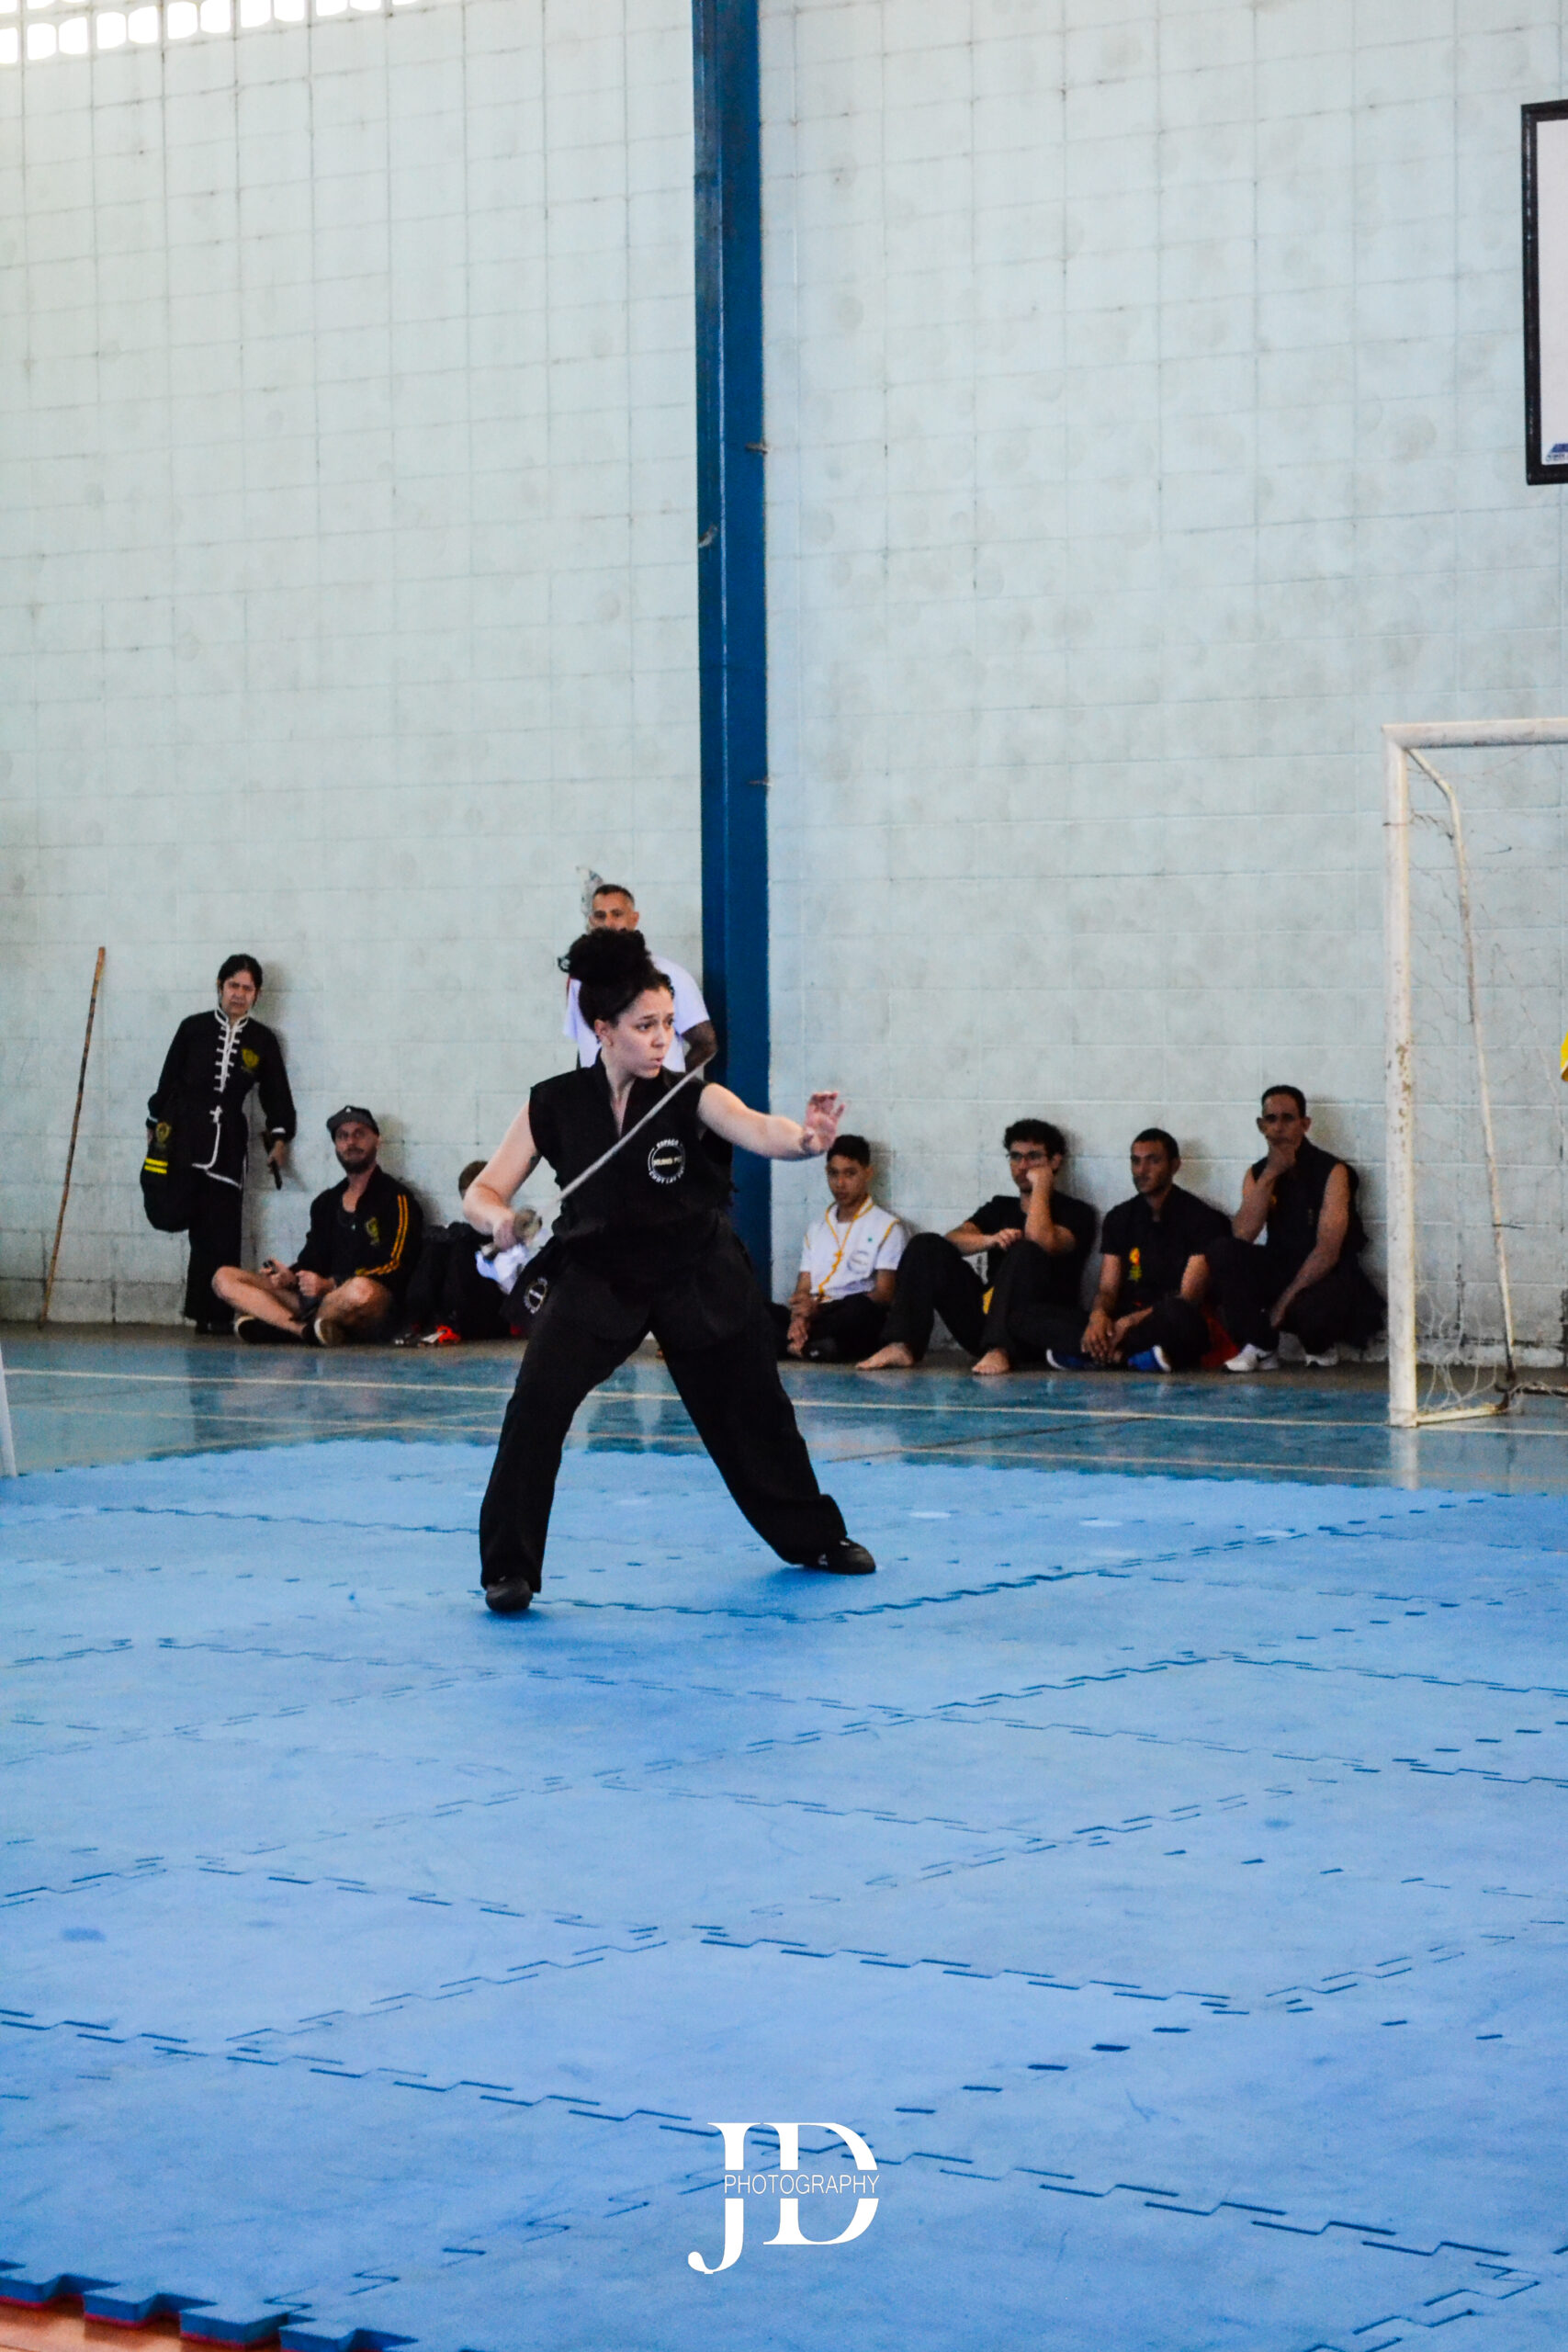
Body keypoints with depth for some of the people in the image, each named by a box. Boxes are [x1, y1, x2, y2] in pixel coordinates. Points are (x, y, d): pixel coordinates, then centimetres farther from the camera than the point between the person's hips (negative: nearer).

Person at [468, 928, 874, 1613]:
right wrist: (501, 1220, -31)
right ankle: (509, 1568, -9)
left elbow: (757, 1131, -36)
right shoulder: (552, 1107, -13)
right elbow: (482, 1192, -7)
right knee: (537, 1402, -22)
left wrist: (804, 1139, -59)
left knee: (752, 1409, 15)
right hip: (597, 1276, 0)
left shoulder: (689, 1097, -17)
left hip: (698, 1275, 0)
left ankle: (814, 1537, 40)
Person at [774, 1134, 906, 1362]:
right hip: (812, 1317, 5)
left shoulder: (886, 1226, 7)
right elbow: (803, 1290, 15)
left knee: (860, 1309, -41)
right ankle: (812, 1346, -37)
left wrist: (819, 1309, -16)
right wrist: (799, 1316, -12)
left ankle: (798, 1345, -32)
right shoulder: (816, 1230, 25)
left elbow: (884, 1294, -3)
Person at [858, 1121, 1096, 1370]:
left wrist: (1040, 1185, -6)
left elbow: (1043, 1242, -20)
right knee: (927, 1245, -8)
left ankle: (998, 1349, -47)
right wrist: (991, 1240, -20)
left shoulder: (1076, 1213, 5)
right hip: (985, 1321, 5)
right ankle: (902, 1346, -25)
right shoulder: (1000, 1207, 20)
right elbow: (953, 1240, 1)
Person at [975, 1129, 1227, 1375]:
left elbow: (1188, 1299, -9)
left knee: (1176, 1314, -43)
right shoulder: (1120, 1219, 15)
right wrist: (1098, 1316, -18)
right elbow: (1107, 1288, 8)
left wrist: (1131, 1322, -22)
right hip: (1122, 1324, 5)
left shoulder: (1200, 1218, -2)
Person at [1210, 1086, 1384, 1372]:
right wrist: (1270, 1175, -17)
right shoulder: (1257, 1174, 5)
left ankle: (1322, 1346, 1)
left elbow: (1328, 1252, -18)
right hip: (1280, 1270, 5)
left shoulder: (1331, 1172, -12)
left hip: (1327, 1277, -5)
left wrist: (1285, 1300, -21)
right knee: (1224, 1255, -21)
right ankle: (1260, 1348, -9)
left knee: (1310, 1310, -39)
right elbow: (1242, 1235, -13)